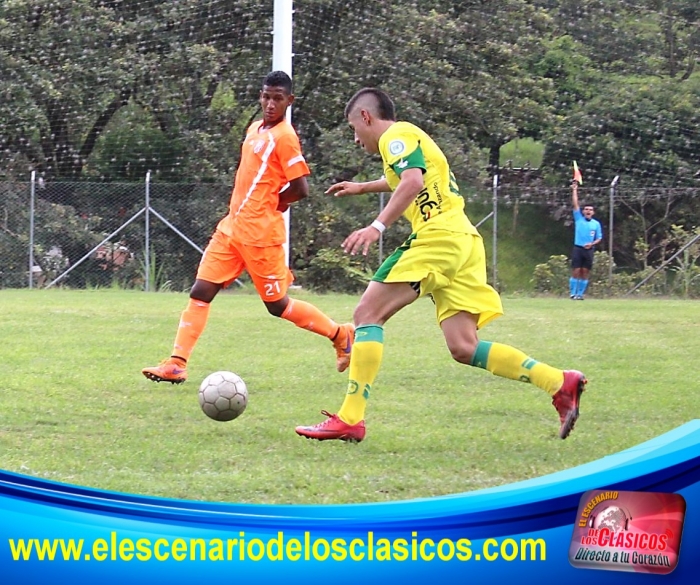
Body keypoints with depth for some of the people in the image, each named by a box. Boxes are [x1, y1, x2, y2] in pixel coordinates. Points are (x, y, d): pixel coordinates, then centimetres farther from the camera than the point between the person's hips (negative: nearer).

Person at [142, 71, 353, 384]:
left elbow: (300, 188, -16)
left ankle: (341, 334, 20)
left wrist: (271, 203, -1)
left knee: (277, 304, 2)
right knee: (200, 292, -1)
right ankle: (176, 364, -3)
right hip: (232, 227, 8)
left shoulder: (284, 136, -12)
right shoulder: (255, 129, 13)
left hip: (260, 233, -8)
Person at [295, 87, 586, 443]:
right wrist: (362, 188, 63)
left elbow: (413, 181, -21)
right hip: (462, 240, 9)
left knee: (368, 313, -9)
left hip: (438, 236, -9)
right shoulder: (411, 137, 28)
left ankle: (350, 419, -18)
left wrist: (376, 227, -27)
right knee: (463, 348, 2)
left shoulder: (396, 135, -1)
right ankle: (561, 383, -5)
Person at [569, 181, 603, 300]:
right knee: (576, 272, -7)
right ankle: (573, 293, -3)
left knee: (585, 273, 1)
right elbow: (575, 204, 0)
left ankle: (580, 294, 6)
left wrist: (592, 244, -9)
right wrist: (574, 190, -3)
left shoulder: (596, 224, 9)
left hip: (589, 250, 2)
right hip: (578, 249, -2)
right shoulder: (578, 219, 5)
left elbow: (599, 238, 11)